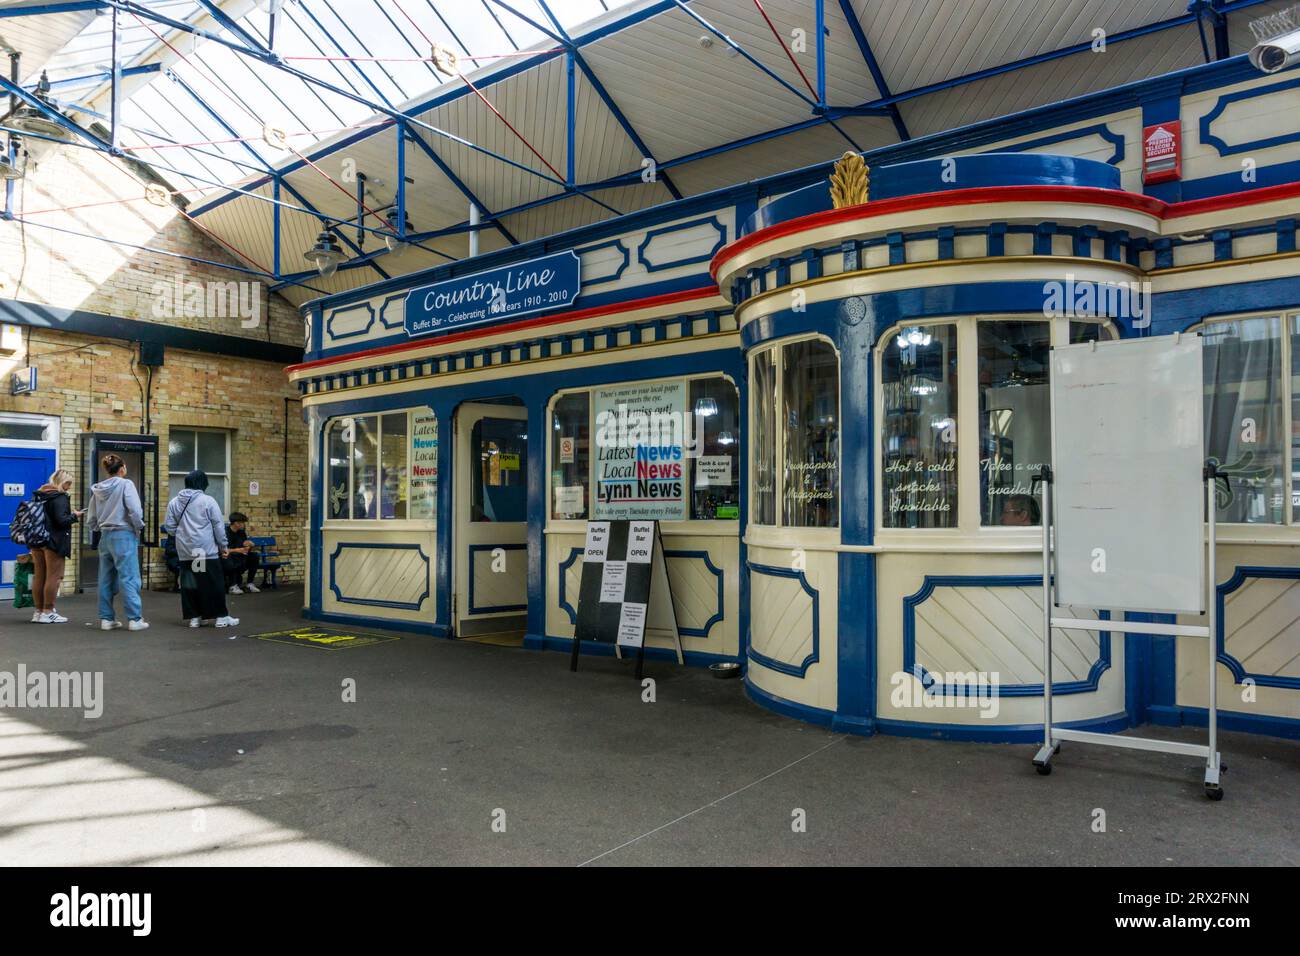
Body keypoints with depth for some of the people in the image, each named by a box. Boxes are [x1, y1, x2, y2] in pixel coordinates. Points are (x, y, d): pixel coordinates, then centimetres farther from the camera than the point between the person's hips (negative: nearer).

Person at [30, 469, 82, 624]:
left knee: (38, 576, 13)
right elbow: (61, 520, -21)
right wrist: (74, 516, -4)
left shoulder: (38, 495, 12)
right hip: (54, 542, -8)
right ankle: (48, 612, -2)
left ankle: (38, 611, 19)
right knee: (54, 577, -3)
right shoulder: (60, 497, -14)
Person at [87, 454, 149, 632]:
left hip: (105, 537, 6)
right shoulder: (125, 484, -8)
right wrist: (139, 527, -1)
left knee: (106, 579, 12)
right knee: (129, 578, -4)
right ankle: (135, 619, -3)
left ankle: (106, 618, 18)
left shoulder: (97, 489, 9)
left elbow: (90, 520, 12)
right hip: (124, 535, -6)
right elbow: (135, 510, -17)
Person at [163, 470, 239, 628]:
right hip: (207, 550, -4)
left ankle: (194, 617, 12)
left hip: (185, 551, 5)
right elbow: (218, 526, -5)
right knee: (214, 583, 2)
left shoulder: (174, 502, 6)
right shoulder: (207, 500, -7)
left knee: (189, 583, 10)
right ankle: (221, 616, 4)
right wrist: (223, 546, 4)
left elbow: (169, 527, 8)